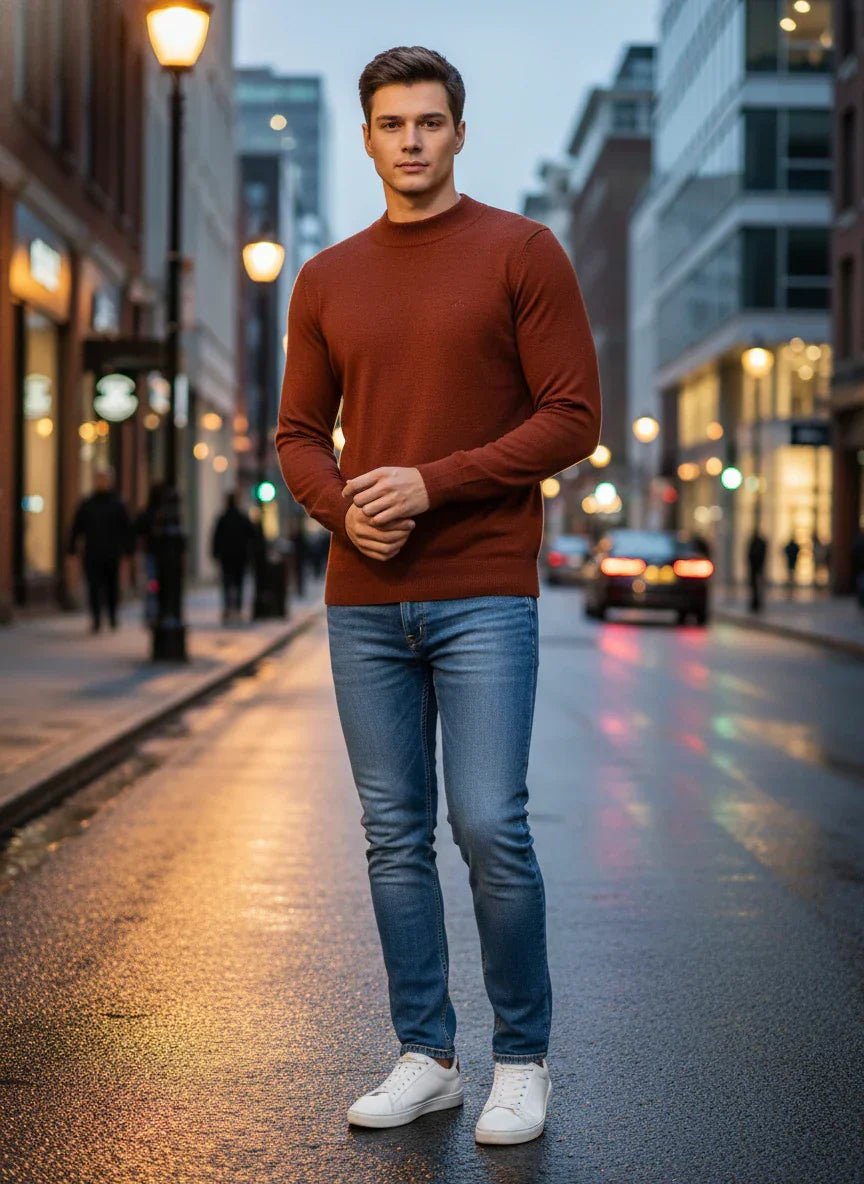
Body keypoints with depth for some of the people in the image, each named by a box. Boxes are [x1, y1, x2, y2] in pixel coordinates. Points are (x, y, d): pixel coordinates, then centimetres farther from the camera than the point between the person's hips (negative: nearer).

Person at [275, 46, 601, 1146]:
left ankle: (523, 1059, 9)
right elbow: (298, 433, 15)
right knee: (394, 837, 7)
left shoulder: (523, 252, 0)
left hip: (484, 596, -4)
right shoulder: (326, 280, 12)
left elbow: (573, 417, -6)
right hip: (364, 602, 4)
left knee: (490, 827, -8)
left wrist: (432, 484, -14)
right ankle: (425, 1055, 19)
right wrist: (342, 507, -7)